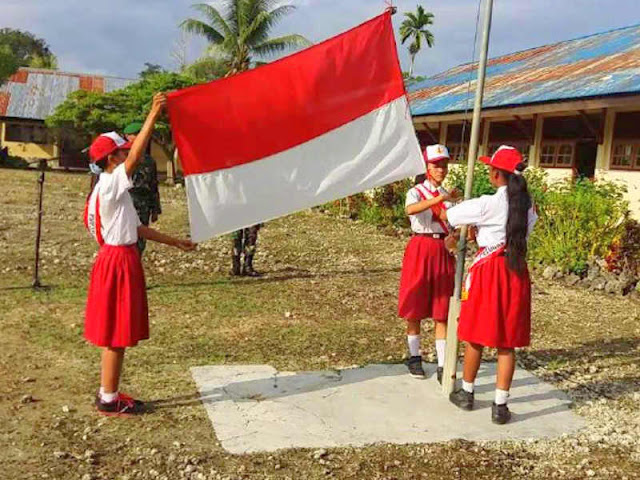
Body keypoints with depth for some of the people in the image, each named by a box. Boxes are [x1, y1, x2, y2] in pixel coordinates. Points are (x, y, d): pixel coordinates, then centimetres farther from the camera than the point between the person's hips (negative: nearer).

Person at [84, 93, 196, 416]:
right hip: (118, 260, -10)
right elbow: (136, 157, -28)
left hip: (121, 259, 10)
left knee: (116, 334, 14)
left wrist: (175, 243, 18)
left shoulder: (114, 189, 16)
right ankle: (109, 401, 7)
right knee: (116, 333, -2)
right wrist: (153, 115, -29)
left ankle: (108, 394, 24)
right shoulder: (110, 184, -14)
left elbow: (137, 228, 18)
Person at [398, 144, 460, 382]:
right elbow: (410, 210, -27)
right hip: (421, 249, -3)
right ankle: (414, 357, 21)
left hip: (443, 251, 3)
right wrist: (441, 199, -36)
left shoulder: (449, 195, 11)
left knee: (442, 311, 2)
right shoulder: (416, 192, -3)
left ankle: (442, 366, 4)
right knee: (415, 308, 5)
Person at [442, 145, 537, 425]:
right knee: (507, 343, 7)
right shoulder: (527, 205, 3)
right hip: (517, 272, 4)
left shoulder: (486, 204, -12)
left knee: (476, 337, 12)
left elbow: (445, 216, -2)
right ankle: (500, 406, 9)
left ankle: (467, 394, 27)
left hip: (488, 270, -4)